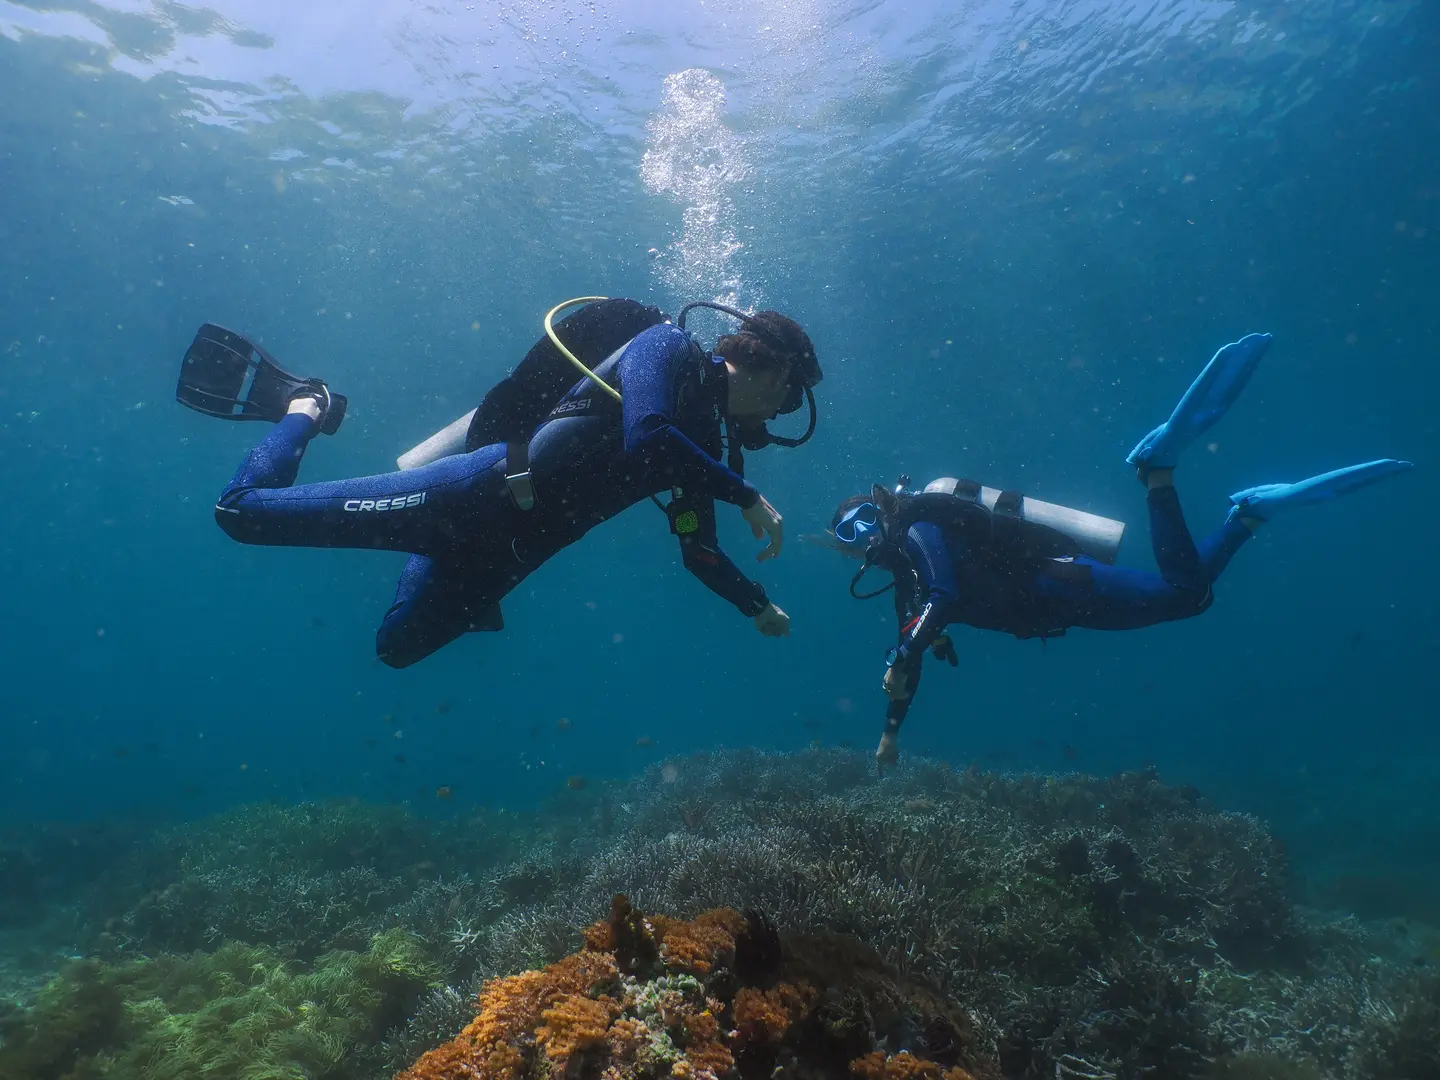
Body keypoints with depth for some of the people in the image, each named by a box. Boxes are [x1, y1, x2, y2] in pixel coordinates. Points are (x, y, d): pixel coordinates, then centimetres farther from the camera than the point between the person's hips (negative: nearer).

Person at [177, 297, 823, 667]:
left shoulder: (705, 442, 15)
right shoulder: (668, 345, -7)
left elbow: (700, 553, 22)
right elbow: (646, 436, -27)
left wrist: (758, 606, 18)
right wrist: (747, 496, -22)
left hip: (506, 549, 8)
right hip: (490, 490, -8)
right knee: (244, 510, -10)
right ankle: (304, 405, 23)